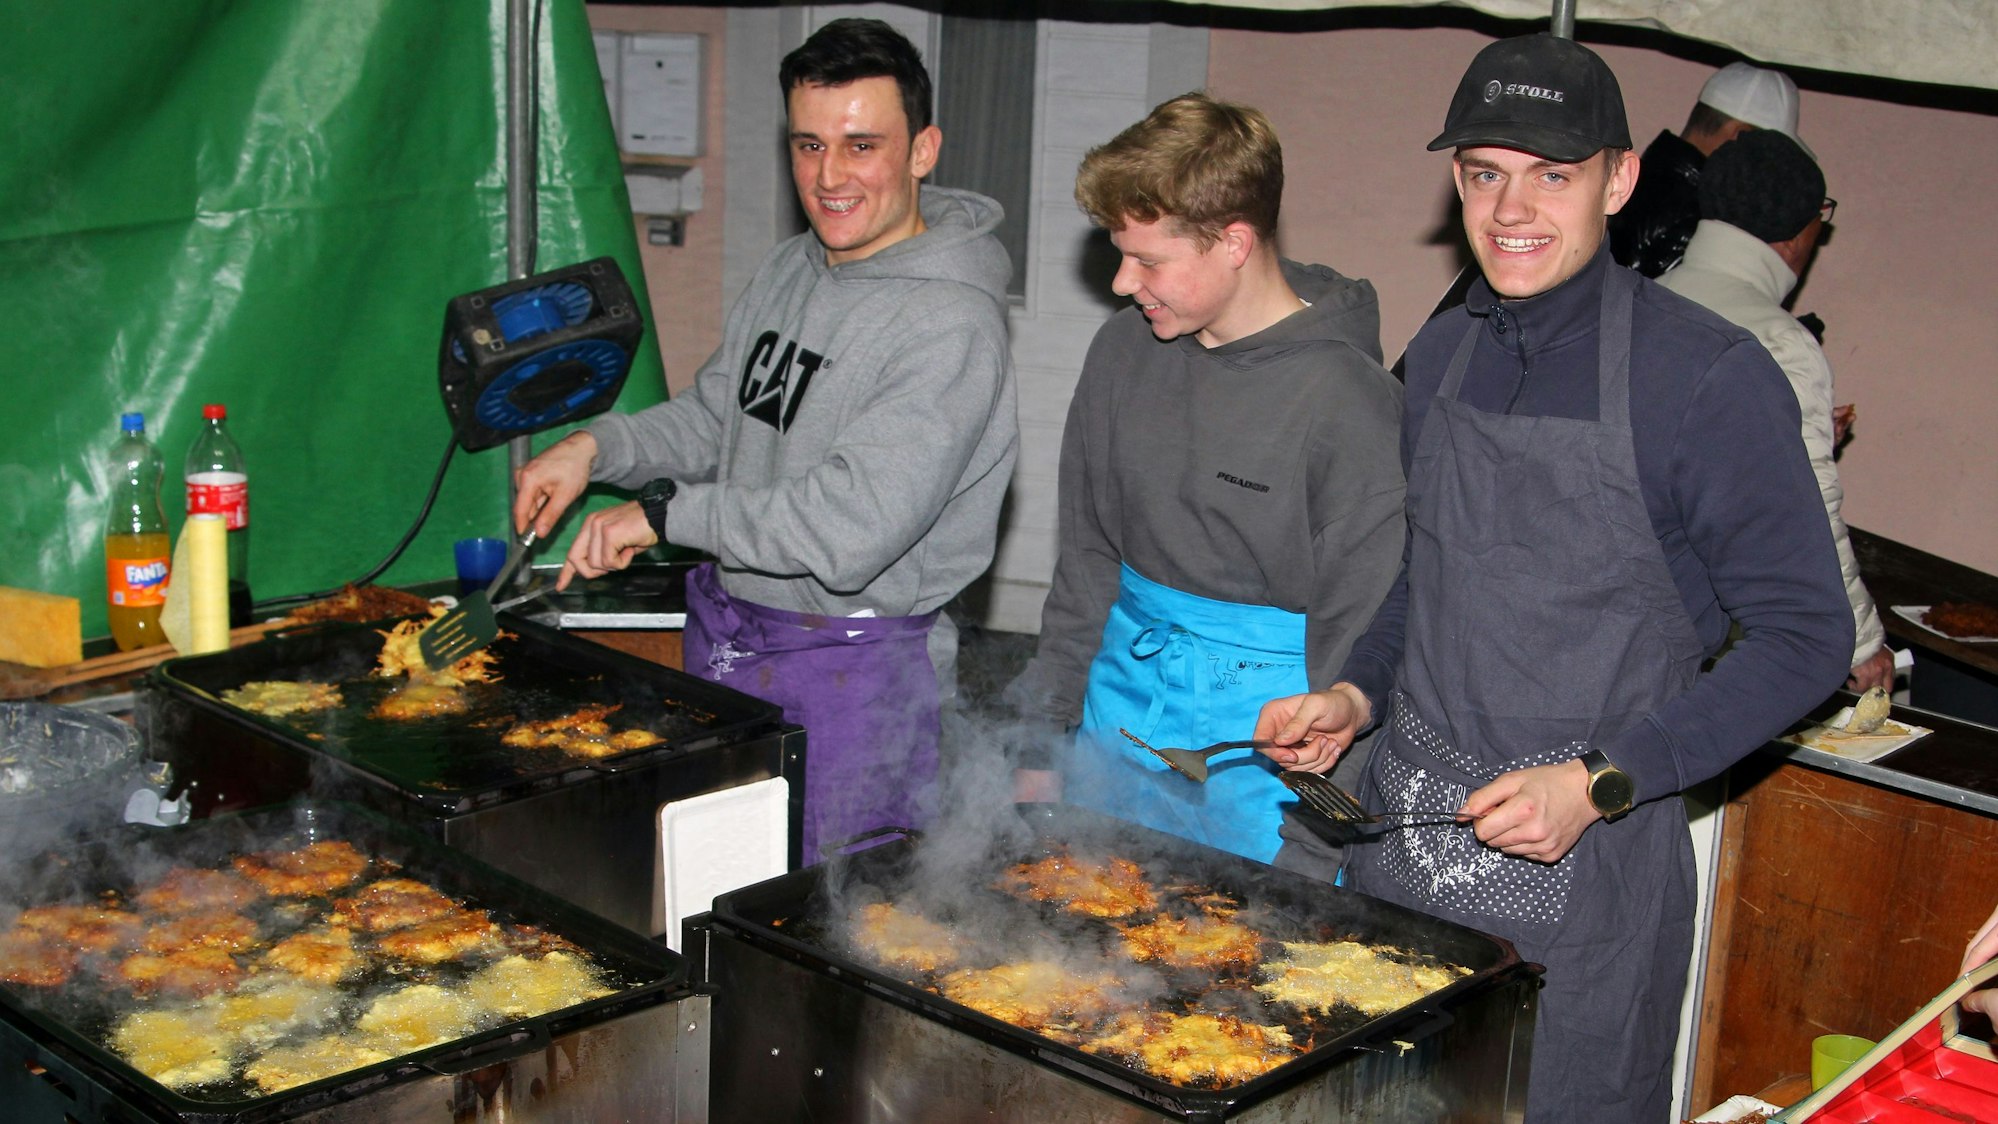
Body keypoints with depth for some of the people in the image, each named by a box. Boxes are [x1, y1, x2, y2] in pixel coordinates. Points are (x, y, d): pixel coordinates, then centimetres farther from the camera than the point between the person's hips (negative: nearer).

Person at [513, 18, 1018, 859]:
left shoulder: (949, 324, -20)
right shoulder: (788, 270, 7)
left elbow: (853, 527, -27)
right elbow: (713, 415, 18)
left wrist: (666, 511, -19)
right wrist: (599, 445, -1)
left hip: (852, 670, -8)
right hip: (722, 637, 8)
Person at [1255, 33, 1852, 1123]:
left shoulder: (1708, 377, -14)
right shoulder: (1443, 350, 6)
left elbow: (1802, 634, -12)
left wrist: (1598, 784, -19)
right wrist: (1356, 695, 2)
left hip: (1586, 860, -5)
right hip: (1402, 827, 6)